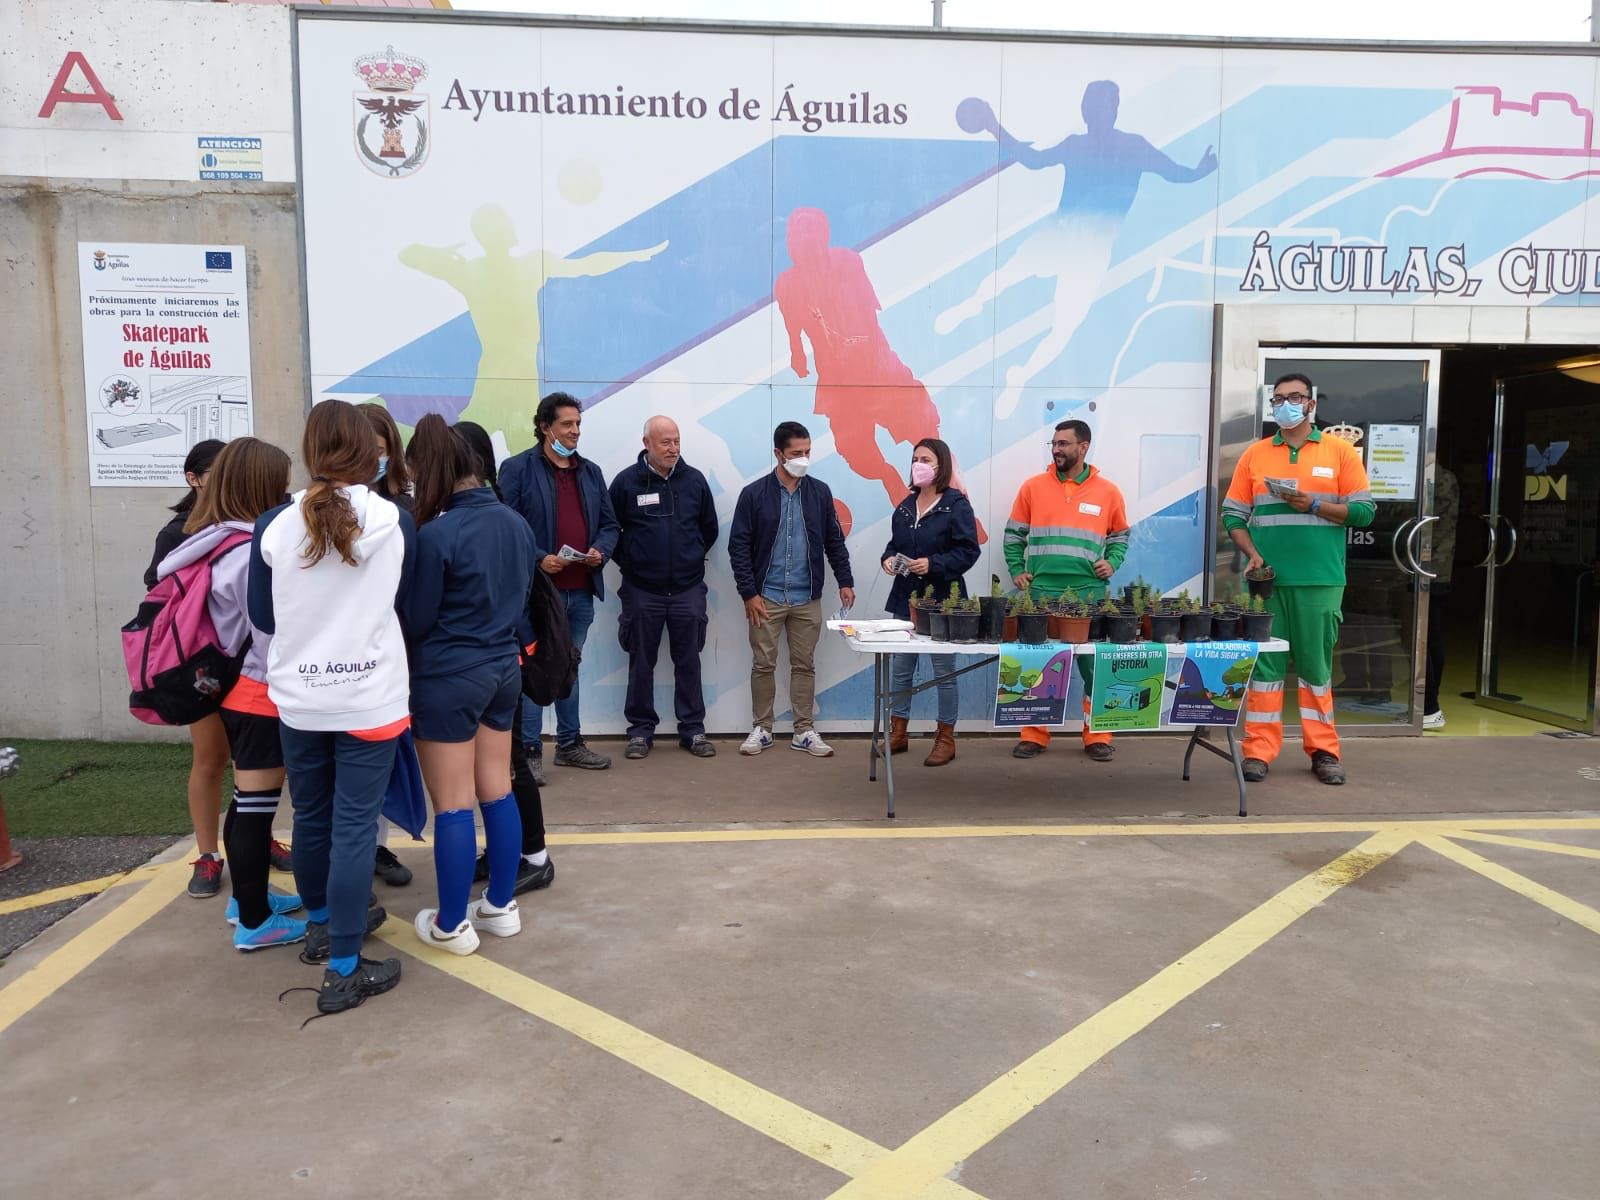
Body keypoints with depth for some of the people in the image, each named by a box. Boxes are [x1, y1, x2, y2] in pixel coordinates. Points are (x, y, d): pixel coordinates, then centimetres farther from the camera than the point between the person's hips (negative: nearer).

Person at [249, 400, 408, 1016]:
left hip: (298, 699, 2)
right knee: (354, 828, 3)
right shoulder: (395, 522, -8)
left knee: (311, 817, 19)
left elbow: (261, 617, 4)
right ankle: (343, 970, 7)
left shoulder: (274, 525, -7)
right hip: (371, 698, -2)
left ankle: (319, 923, 41)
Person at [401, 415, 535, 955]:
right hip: (503, 671, 7)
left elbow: (415, 620, -10)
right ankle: (501, 907, 26)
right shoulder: (516, 523, 3)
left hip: (448, 679, -7)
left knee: (452, 805, 4)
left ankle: (452, 925, 16)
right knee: (497, 793, 15)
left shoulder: (436, 534, -18)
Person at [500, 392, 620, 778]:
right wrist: (537, 559, -20)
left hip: (581, 591, 6)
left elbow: (609, 524, 17)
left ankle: (570, 744, 26)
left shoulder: (591, 472, 14)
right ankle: (529, 751, 7)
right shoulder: (517, 468, -5)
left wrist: (601, 550, -4)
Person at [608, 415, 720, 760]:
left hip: (688, 589, 2)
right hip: (641, 590, -2)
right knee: (641, 663, 8)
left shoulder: (694, 480, 2)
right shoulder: (626, 481, -5)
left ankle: (692, 730, 18)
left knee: (688, 661, 8)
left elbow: (709, 528, 14)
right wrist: (628, 560, 3)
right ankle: (641, 730, 19)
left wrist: (693, 557, 11)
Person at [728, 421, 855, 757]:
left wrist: (845, 581, 2)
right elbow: (738, 546, -4)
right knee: (763, 665, 5)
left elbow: (834, 541, 10)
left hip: (807, 599, 2)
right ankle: (761, 729, 19)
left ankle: (803, 732, 17)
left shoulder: (820, 493, 4)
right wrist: (748, 593, -9)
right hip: (766, 598, -2)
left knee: (804, 665, 8)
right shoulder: (754, 494, -4)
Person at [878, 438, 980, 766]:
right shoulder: (905, 506, 10)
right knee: (900, 668, 11)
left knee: (944, 671, 5)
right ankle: (898, 733, 24)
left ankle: (946, 739, 17)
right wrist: (888, 558, -3)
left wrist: (933, 564, -25)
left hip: (942, 600, -6)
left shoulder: (956, 505, -9)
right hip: (906, 598, 6)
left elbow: (968, 551, -14)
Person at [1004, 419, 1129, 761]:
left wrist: (1112, 563, -1)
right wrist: (1017, 570, 0)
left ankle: (1097, 736, 16)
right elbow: (1014, 534, 10)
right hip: (1041, 592, 0)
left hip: (1089, 593, 0)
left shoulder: (1108, 491, 5)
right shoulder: (1033, 487, 4)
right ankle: (1035, 734, 15)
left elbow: (1120, 535, 16)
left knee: (1094, 666, 5)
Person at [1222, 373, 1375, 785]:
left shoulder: (1340, 452, 5)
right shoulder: (1254, 455, 9)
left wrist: (1314, 505, -12)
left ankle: (1323, 750, 15)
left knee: (1316, 665, 5)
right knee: (1264, 663, 2)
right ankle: (1259, 750, 7)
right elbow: (1234, 514, 8)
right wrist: (1251, 553, -7)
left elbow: (1363, 512, 1)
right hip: (1266, 579, 1)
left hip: (1320, 581, -1)